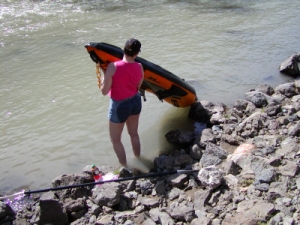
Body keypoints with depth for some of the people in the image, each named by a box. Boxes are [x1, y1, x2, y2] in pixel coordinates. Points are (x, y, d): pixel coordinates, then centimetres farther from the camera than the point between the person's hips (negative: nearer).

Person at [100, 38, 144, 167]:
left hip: (119, 106, -5)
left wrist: (103, 80, -3)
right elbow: (138, 86, 3)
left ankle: (125, 168, 22)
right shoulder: (139, 67, -11)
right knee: (134, 134, 26)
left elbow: (104, 91, -20)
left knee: (115, 139, 15)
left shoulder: (113, 67, -25)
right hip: (135, 101, 5)